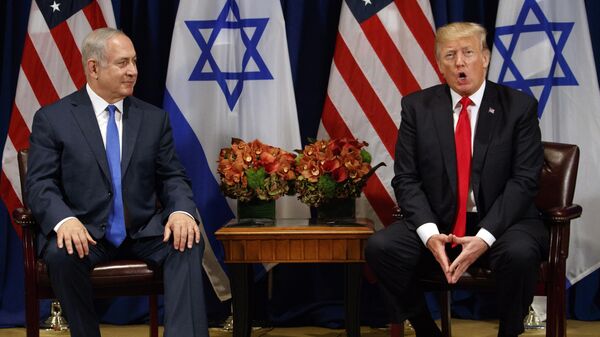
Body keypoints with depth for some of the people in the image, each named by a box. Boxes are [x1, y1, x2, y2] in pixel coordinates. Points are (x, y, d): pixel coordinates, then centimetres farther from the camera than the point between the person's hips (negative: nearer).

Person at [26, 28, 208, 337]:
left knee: (188, 243, -27)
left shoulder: (155, 118, 11)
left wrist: (181, 211, -15)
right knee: (61, 253, -34)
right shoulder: (52, 119, 2)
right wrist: (64, 219, -26)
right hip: (85, 230, -2)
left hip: (144, 230, 2)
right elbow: (40, 183, -4)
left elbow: (172, 177, 9)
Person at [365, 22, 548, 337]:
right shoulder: (417, 106, 4)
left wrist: (484, 237, -22)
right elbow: (406, 179, 0)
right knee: (380, 247, -23)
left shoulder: (519, 107, -1)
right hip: (437, 222, 2)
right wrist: (430, 233, -18)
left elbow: (523, 181, -8)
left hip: (501, 222, -2)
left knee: (519, 253, -35)